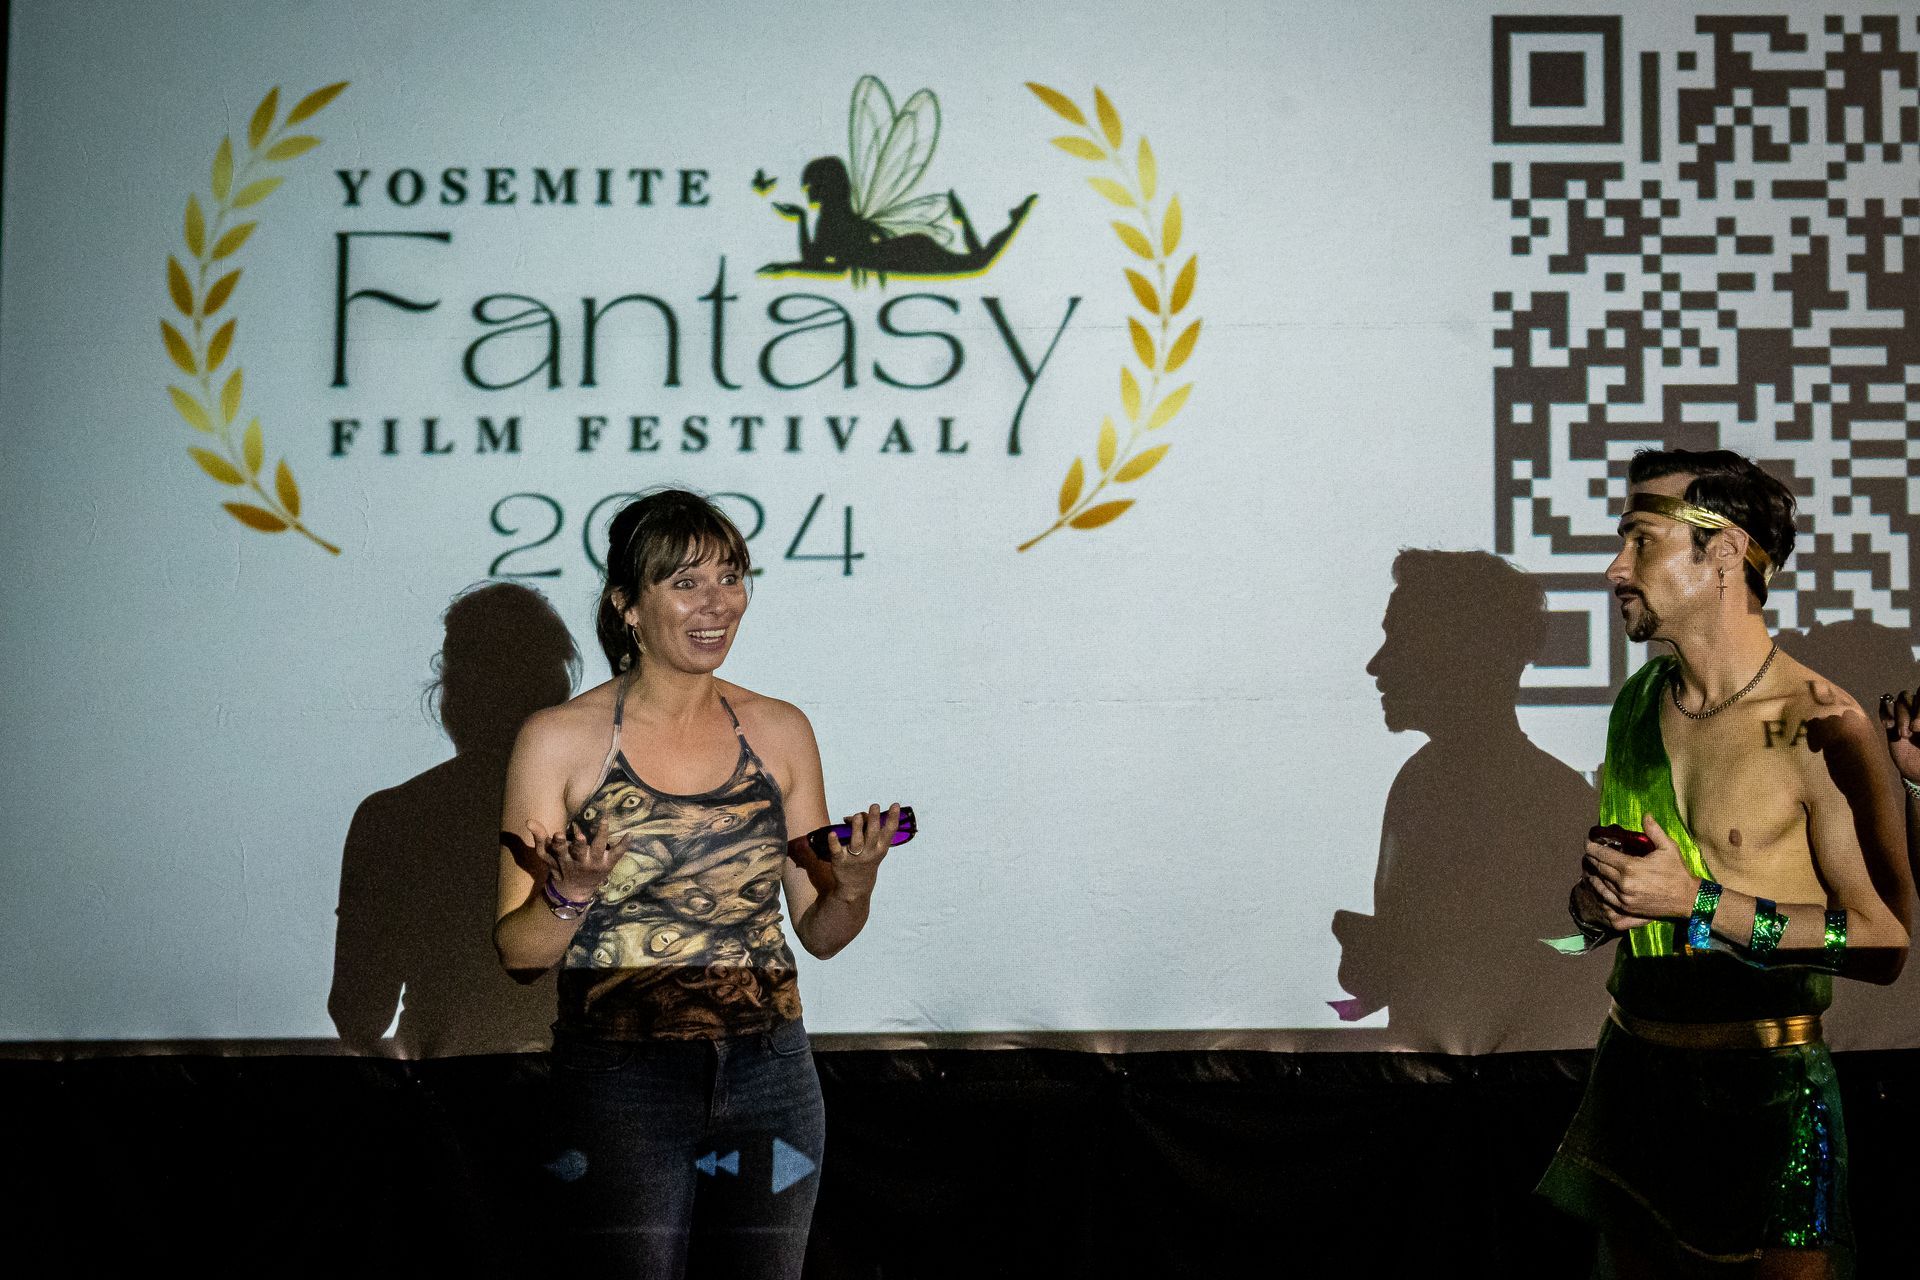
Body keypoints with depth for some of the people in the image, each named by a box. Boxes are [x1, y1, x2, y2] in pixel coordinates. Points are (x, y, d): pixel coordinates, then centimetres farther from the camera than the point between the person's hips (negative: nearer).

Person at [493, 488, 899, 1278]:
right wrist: (571, 894, -20)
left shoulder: (780, 732, 6)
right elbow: (517, 952, -1)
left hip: (769, 1077, 3)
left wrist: (854, 886, -9)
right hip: (618, 1085, -3)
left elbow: (819, 933, 11)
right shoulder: (560, 740, -3)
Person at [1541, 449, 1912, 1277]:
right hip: (1632, 1075, 6)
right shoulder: (1638, 703, 7)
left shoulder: (1821, 728, -15)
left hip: (1765, 1090, -6)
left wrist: (1700, 908, -22)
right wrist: (1593, 905, -2)